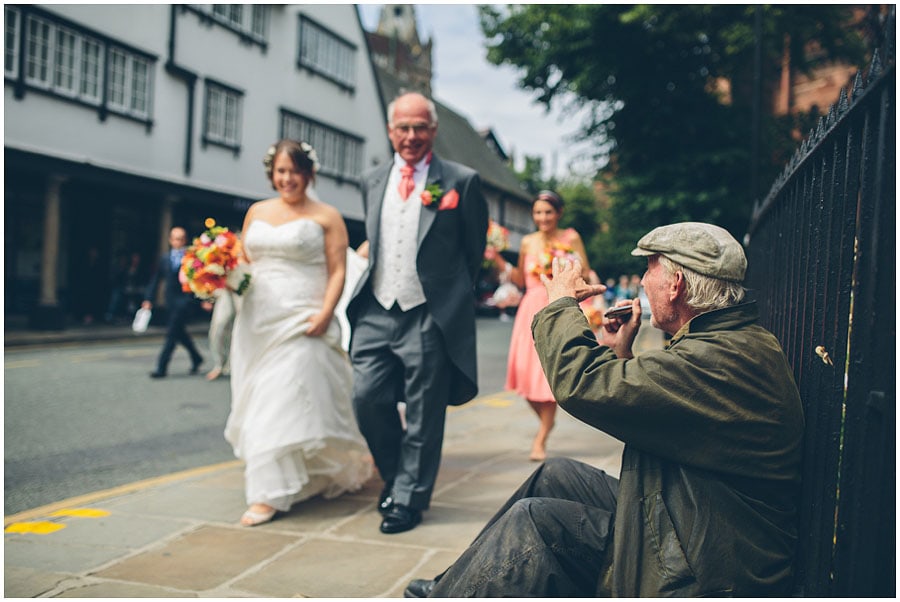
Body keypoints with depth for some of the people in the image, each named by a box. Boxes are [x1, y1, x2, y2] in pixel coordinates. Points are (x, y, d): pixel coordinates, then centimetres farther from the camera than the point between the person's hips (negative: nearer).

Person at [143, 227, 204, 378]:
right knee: (179, 332, 14)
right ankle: (196, 358, 34)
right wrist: (148, 299, 5)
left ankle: (161, 367, -6)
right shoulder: (164, 259, 12)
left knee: (172, 333, -9)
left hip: (185, 299, -6)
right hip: (171, 301, 6)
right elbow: (155, 280, 13)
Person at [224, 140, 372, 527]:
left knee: (287, 403, -10)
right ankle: (267, 488, 23)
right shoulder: (257, 212, 15)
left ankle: (271, 495, -4)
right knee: (260, 404, 8)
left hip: (301, 324, -5)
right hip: (257, 323, 5)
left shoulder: (326, 217, 2)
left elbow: (337, 272, -4)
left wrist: (325, 313, -17)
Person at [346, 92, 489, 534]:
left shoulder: (461, 182, -3)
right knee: (366, 398, 0)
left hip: (429, 316, -4)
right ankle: (394, 476, 25)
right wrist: (375, 286, 15)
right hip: (376, 312, 4)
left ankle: (409, 499, 19)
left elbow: (475, 252, 5)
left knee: (423, 416, 3)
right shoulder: (372, 182, 11)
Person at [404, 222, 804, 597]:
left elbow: (579, 385, -28)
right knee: (557, 476, 10)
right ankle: (460, 583, 21)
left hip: (699, 575, -10)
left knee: (533, 520, -11)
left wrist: (561, 302, -11)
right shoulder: (738, 343, 8)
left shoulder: (722, 359, -26)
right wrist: (620, 354, 6)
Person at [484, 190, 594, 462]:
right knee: (526, 374, 0)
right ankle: (546, 421, 30)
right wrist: (499, 260, 6)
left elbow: (586, 276, -1)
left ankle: (541, 439, 7)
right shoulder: (528, 242, 10)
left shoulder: (570, 238, 1)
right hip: (531, 310, 4)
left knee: (550, 373, -5)